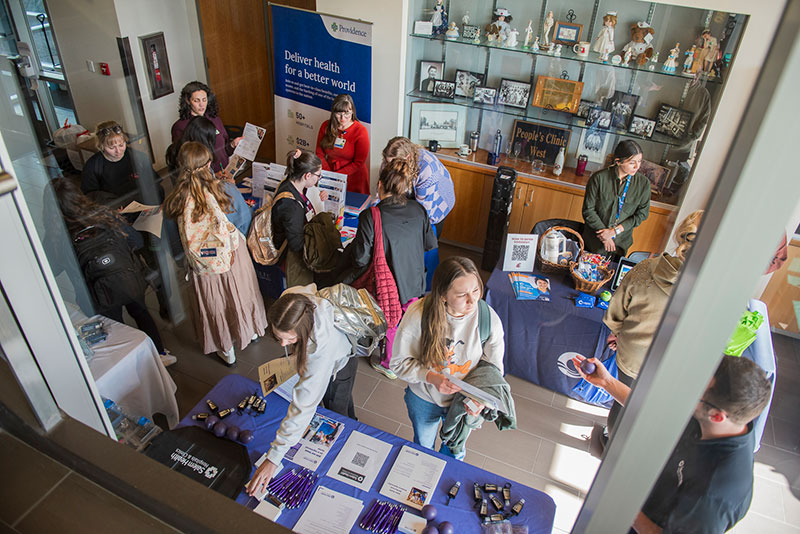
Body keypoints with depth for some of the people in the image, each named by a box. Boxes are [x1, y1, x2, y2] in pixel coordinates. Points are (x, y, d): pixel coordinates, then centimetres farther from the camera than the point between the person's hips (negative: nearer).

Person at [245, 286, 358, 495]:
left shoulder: (322, 346, -53)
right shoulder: (290, 301, -38)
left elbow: (304, 405, -49)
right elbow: (311, 287, -11)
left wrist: (273, 458, -46)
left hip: (338, 365, -6)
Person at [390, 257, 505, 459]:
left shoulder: (489, 320, -25)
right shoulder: (418, 315, -30)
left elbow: (493, 366, -9)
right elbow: (399, 362, -18)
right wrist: (431, 377, -33)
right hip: (424, 399, -1)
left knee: (454, 451, 30)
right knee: (423, 447, 29)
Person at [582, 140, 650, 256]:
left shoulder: (643, 183, -8)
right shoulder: (599, 178, -16)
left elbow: (642, 214, -3)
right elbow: (588, 210, -11)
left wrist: (615, 231, -13)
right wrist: (604, 234, -14)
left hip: (621, 242, 2)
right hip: (594, 241, -2)